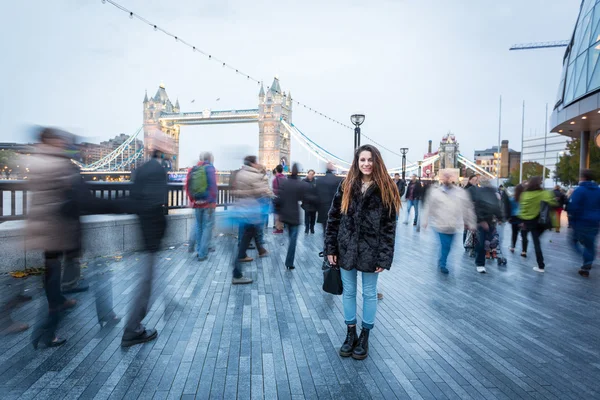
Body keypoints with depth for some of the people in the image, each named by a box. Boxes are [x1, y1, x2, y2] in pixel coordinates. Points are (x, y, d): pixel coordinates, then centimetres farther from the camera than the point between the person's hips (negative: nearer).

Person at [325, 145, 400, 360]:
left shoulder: (385, 189, -5)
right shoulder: (346, 186, 2)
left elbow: (389, 226, -6)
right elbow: (333, 218, 2)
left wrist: (384, 257, -11)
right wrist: (331, 248, -2)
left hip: (370, 250, -2)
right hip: (346, 249, 2)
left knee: (369, 293, 11)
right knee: (348, 291, 13)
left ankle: (365, 336, 30)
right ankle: (351, 333, 31)